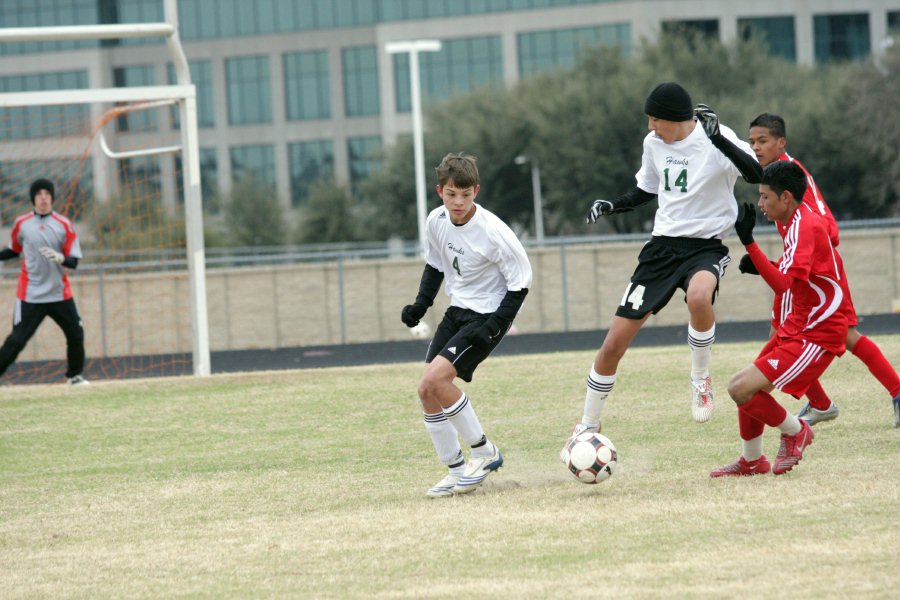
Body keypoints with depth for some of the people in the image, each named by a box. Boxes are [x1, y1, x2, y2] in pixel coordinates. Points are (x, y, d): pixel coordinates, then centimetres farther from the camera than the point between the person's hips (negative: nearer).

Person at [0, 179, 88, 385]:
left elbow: (74, 261, -4)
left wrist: (60, 258, -25)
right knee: (17, 340, -9)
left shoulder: (64, 225, -2)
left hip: (60, 294, 2)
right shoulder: (21, 224, 0)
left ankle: (75, 375, 26)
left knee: (76, 335, 4)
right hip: (30, 296, -1)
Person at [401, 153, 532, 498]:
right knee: (427, 392, -1)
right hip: (458, 310, 7)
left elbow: (521, 281, -14)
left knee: (436, 378, -23)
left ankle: (484, 452, -8)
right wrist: (420, 305, 2)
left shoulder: (492, 232, -22)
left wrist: (494, 326, -22)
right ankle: (457, 471, 11)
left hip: (489, 313, -7)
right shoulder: (436, 221, -3)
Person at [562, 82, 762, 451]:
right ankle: (588, 426, 21)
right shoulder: (653, 143, 6)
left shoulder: (714, 138, -12)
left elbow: (756, 174, -27)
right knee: (614, 343, 0)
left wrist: (718, 138, -37)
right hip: (663, 244, 5)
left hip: (706, 245, -5)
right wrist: (612, 206, 5)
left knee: (698, 296, -42)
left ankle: (700, 379, -14)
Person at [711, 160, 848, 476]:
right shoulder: (805, 218, 10)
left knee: (742, 390, -18)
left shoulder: (804, 227, -21)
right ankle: (751, 461, 29)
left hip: (816, 336, -10)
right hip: (796, 326, 10)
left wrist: (749, 242, -36)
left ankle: (795, 432, 6)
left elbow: (781, 284, -32)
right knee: (744, 386, 12)